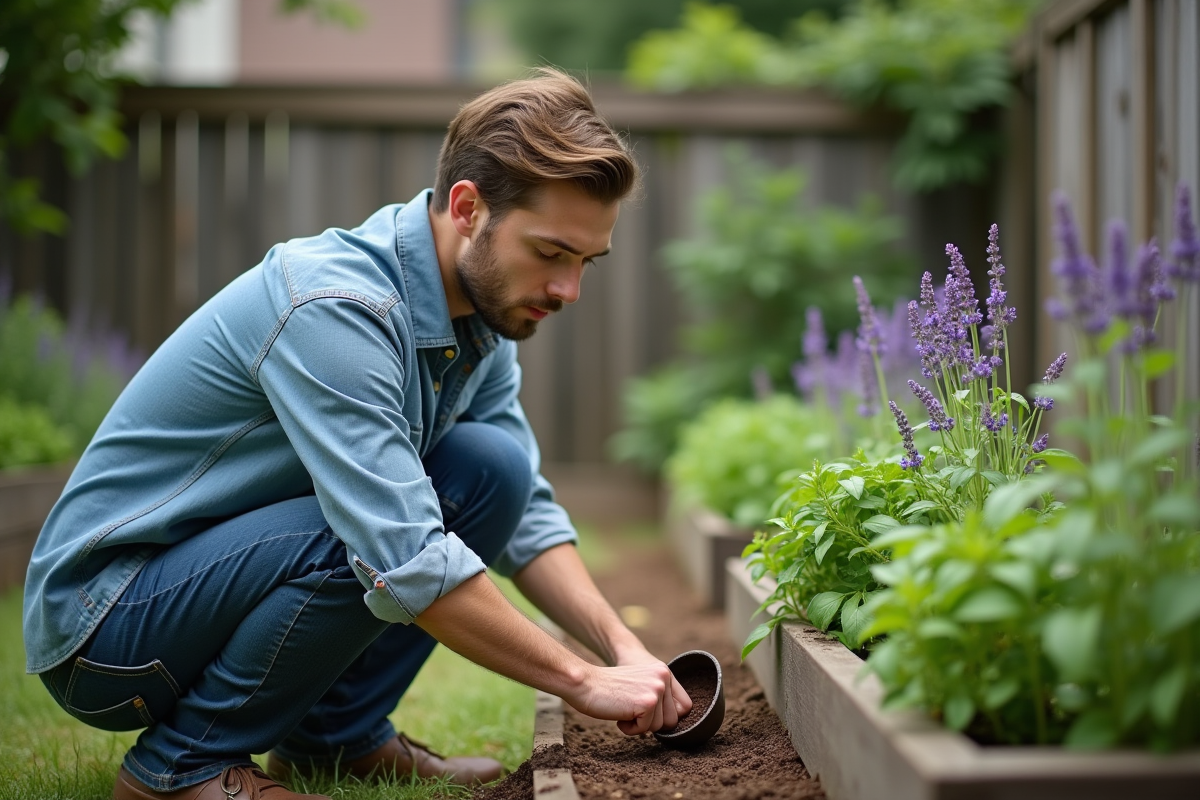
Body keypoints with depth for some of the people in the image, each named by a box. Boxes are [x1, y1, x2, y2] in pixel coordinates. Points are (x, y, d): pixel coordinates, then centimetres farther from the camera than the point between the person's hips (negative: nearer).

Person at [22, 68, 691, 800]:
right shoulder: (333, 305, -29)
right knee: (367, 542, -33)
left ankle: (337, 735, 2)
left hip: (237, 562, 8)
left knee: (492, 466, -7)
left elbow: (527, 516, 5)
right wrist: (584, 682, -26)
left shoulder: (483, 309, -1)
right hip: (104, 621, -8)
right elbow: (404, 559, -34)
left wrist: (623, 649, -9)